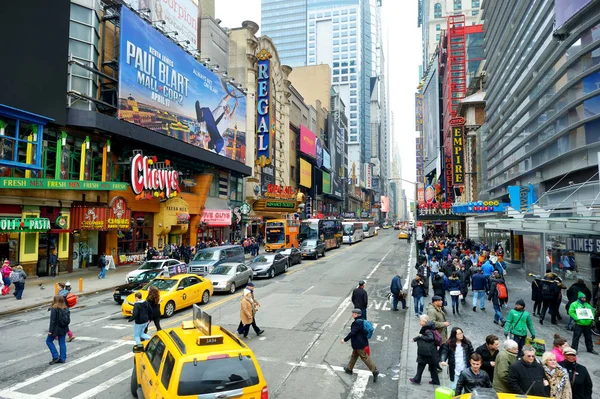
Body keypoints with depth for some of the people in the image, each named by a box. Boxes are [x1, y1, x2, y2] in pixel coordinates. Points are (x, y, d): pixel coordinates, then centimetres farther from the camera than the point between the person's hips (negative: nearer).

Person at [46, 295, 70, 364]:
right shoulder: (65, 308, 2)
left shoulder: (54, 309, -18)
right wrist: (66, 329, 19)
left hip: (56, 328, -6)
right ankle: (62, 358, 15)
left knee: (49, 341, 12)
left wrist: (50, 330, -12)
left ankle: (56, 356, 6)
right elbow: (68, 319, 8)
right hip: (63, 328, 6)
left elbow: (52, 320, -18)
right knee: (62, 343, 12)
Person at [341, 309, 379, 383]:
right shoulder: (362, 321, 5)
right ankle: (349, 369, 33)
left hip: (359, 344, -10)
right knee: (354, 356, 21)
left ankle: (374, 371, 5)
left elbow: (352, 333, -26)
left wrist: (345, 339, -16)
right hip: (362, 342, 10)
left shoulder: (357, 323, -26)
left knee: (365, 357, 0)